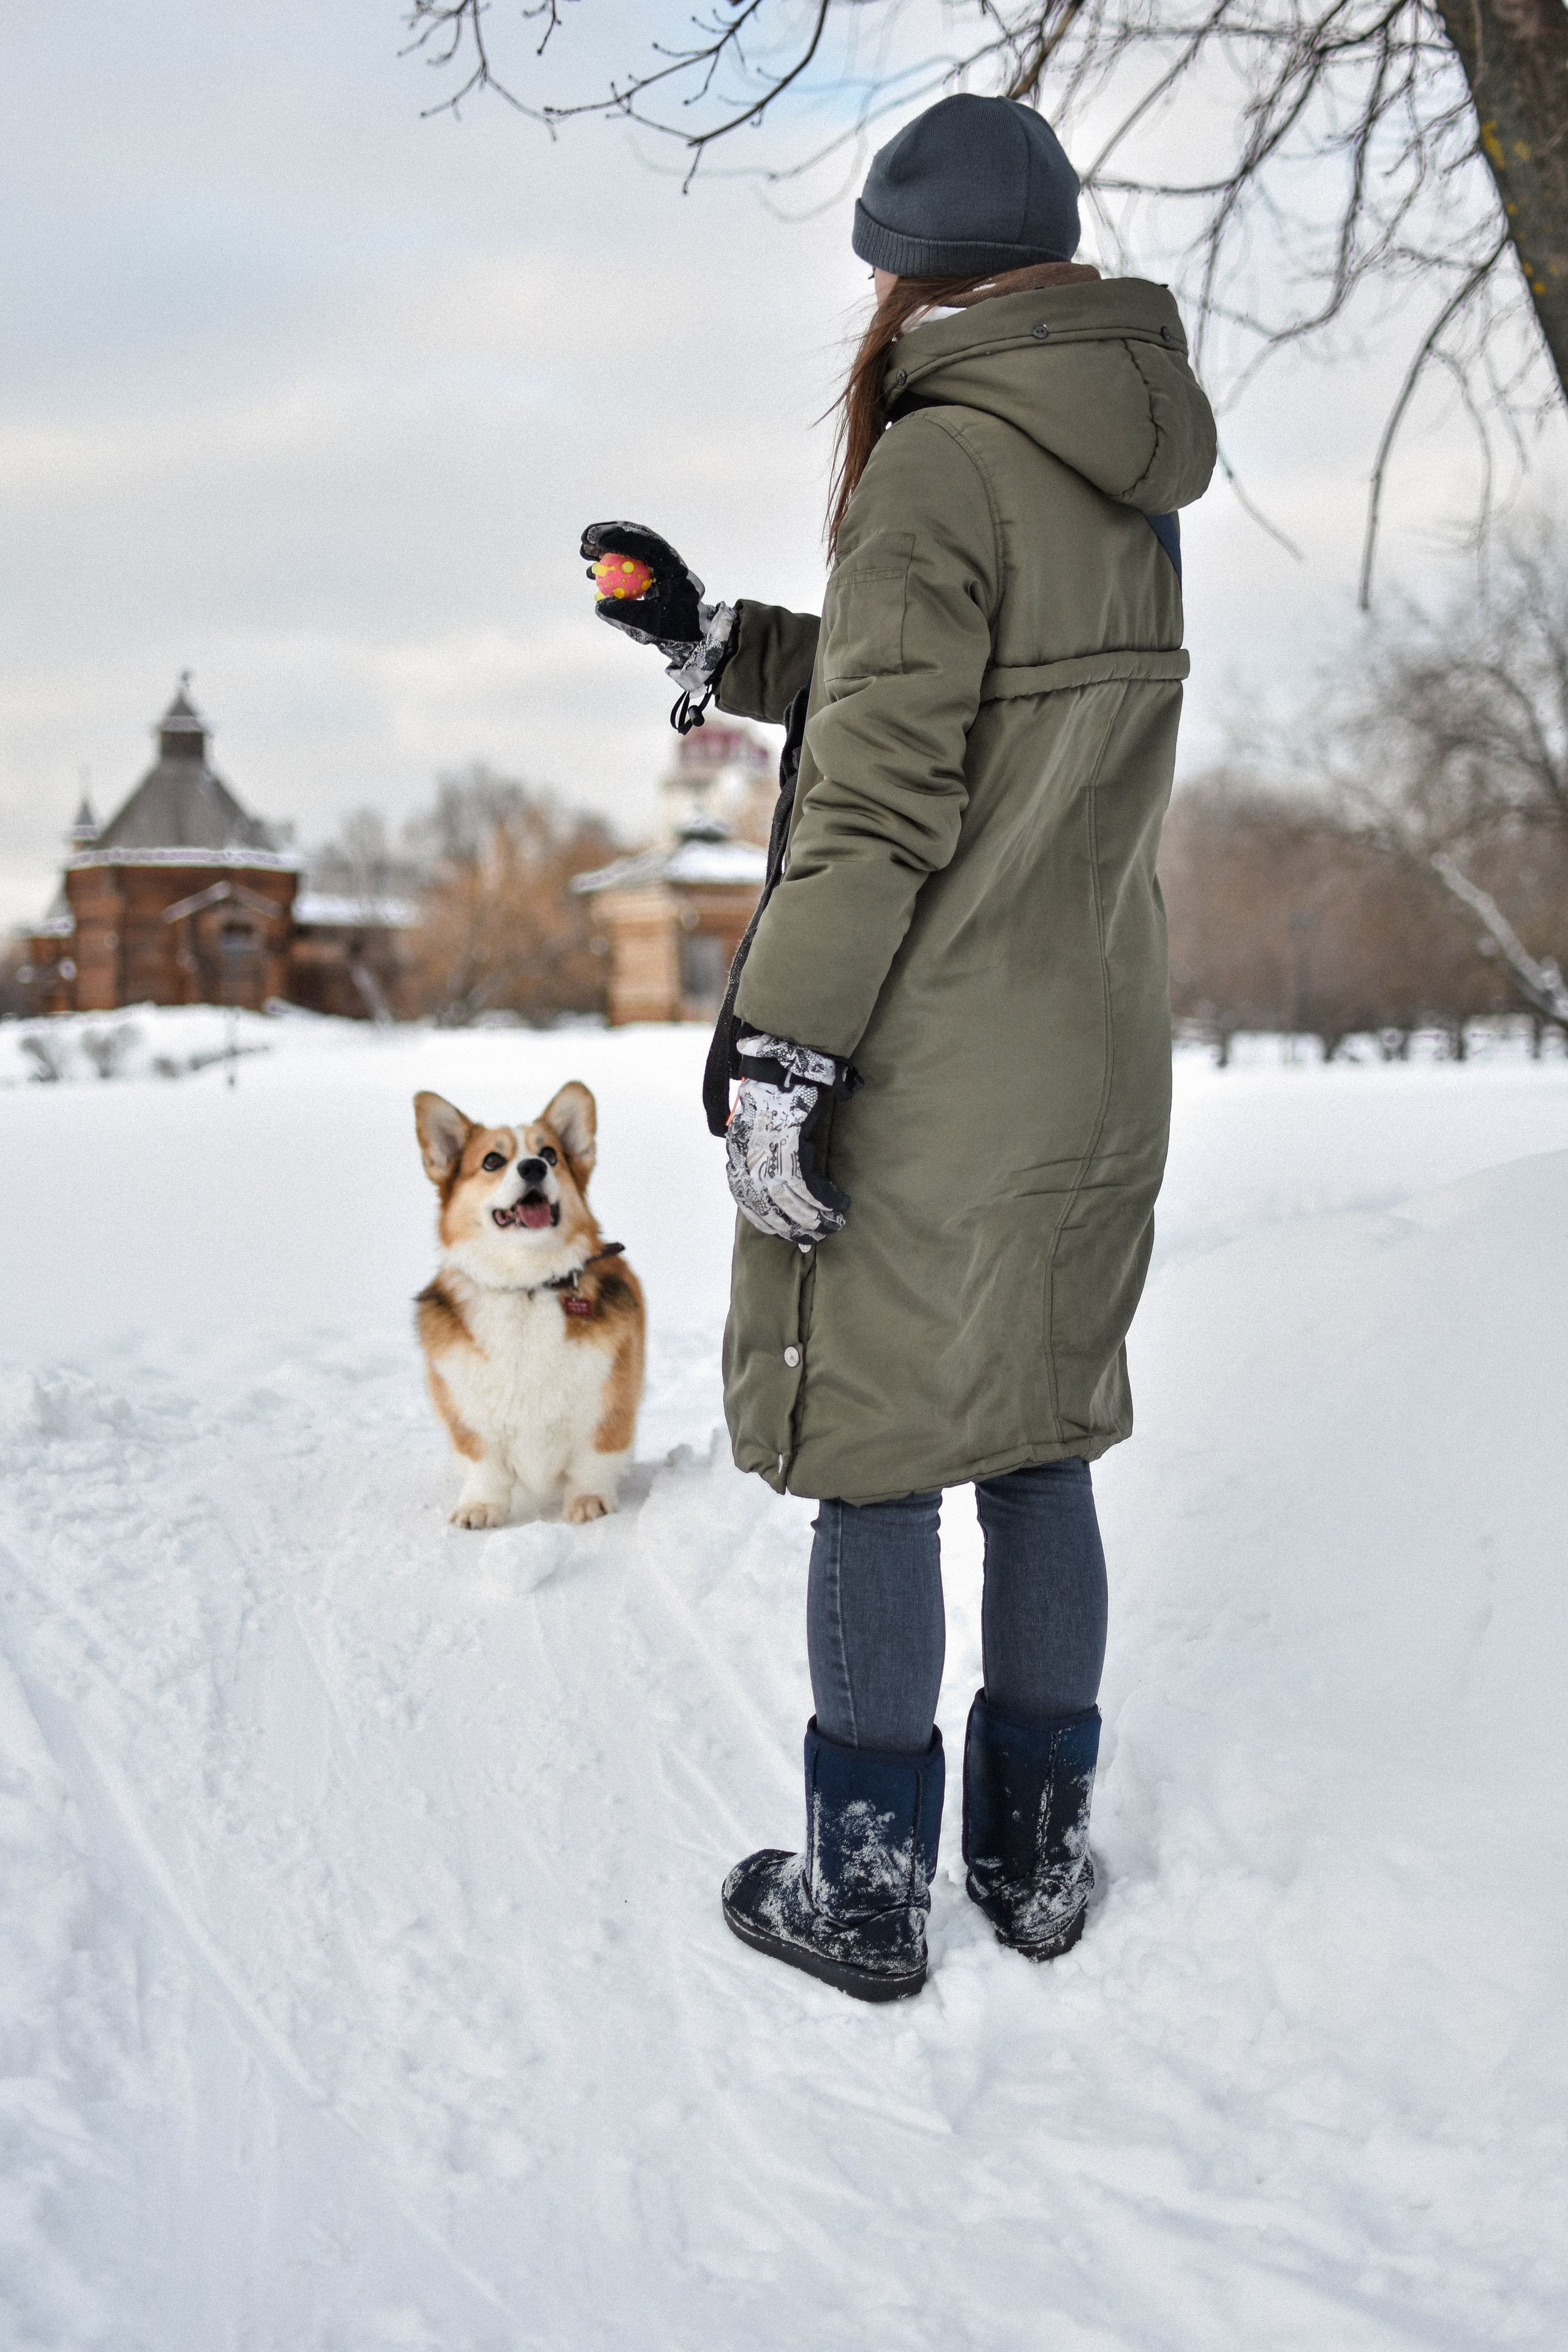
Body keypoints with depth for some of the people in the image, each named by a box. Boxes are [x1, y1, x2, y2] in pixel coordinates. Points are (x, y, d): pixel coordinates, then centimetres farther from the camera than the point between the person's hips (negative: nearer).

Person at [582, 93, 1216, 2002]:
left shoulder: (937, 466, -15)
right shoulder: (1129, 484, 10)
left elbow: (880, 798, -20)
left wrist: (779, 1055, -18)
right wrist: (707, 640, 24)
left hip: (920, 1076, -7)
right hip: (1090, 1068, 8)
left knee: (874, 1470, 4)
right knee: (1037, 1453, 16)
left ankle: (866, 1890, 16)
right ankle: (1040, 1851, 27)